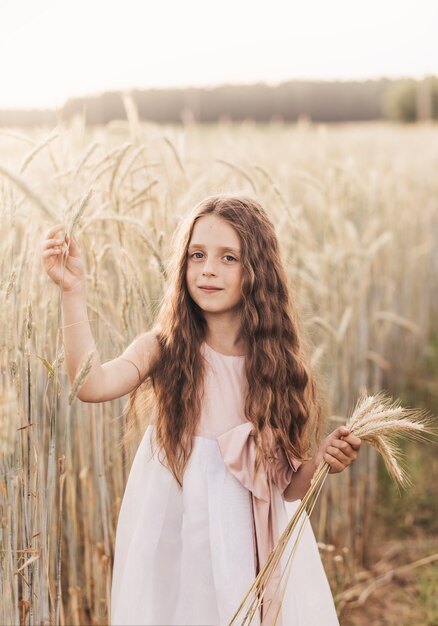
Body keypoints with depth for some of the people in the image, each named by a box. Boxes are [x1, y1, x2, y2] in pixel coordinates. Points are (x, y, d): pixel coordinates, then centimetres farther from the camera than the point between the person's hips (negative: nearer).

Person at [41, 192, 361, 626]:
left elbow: (288, 488, 2)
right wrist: (73, 291, -30)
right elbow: (91, 385, -28)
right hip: (172, 545, -1)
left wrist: (320, 461, -17)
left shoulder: (278, 362, -3)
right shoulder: (163, 350, -7)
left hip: (254, 549, 1)